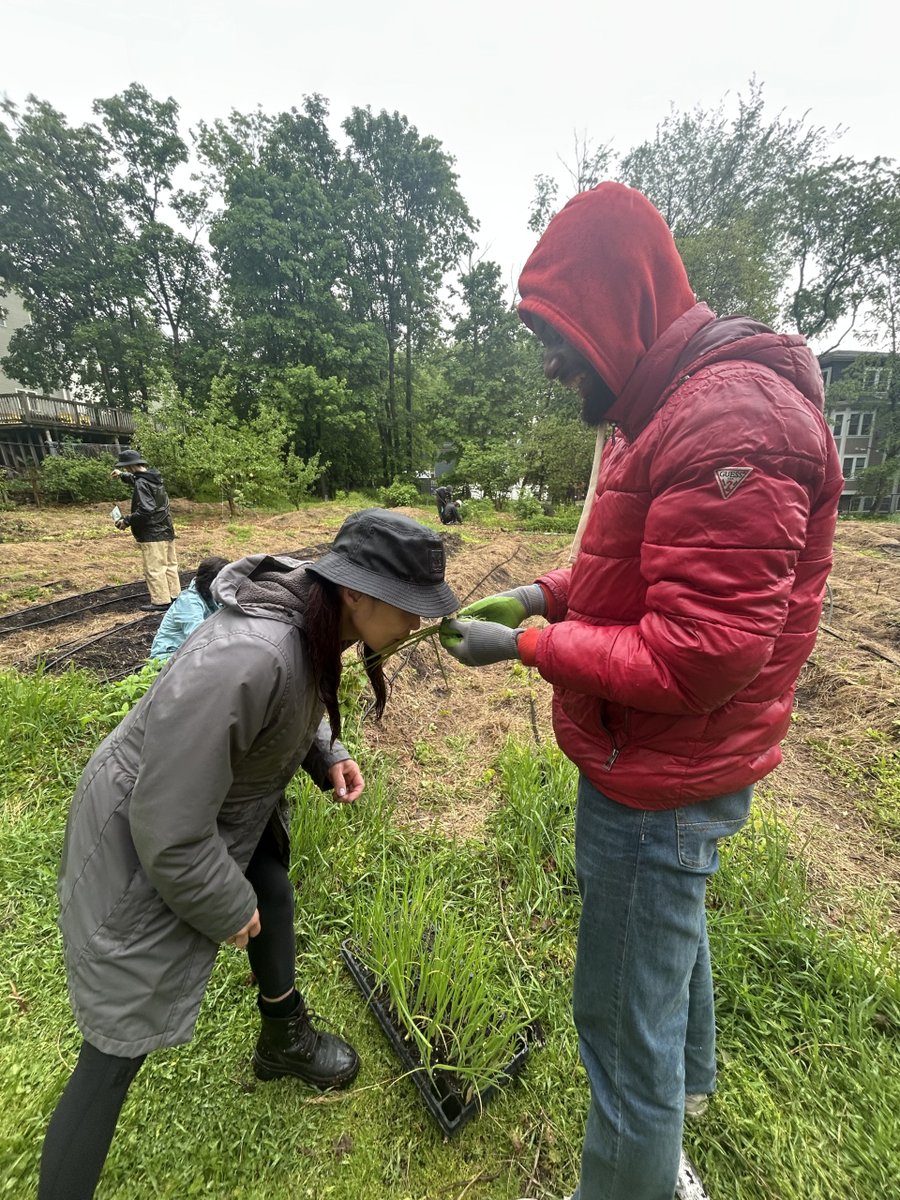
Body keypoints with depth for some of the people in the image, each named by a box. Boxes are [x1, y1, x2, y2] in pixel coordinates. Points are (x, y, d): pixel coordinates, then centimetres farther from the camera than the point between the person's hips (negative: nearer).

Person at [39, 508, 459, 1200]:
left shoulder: (315, 622, -13)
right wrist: (230, 910, -13)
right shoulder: (245, 660, -41)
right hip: (145, 844, -9)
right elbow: (169, 829, -31)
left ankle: (285, 1041, 56)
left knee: (273, 898, 27)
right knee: (121, 1039, 6)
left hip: (229, 809, 9)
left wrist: (329, 755, -8)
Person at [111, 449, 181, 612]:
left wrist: (127, 521, -15)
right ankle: (174, 596, 21)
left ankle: (161, 602, 1)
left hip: (152, 534, -9)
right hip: (166, 530, 9)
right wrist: (122, 475, 30)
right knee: (170, 565, 13)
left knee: (154, 569, -3)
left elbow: (145, 510, -25)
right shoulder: (154, 477, 11)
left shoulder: (141, 484, -17)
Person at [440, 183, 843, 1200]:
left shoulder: (731, 423, -24)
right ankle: (686, 1080, 62)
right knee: (673, 928, 33)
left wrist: (522, 645, -19)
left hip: (658, 781, -11)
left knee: (622, 1014, 10)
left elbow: (697, 656, -28)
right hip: (661, 766, 11)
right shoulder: (668, 406, 10)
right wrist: (544, 593, 3)